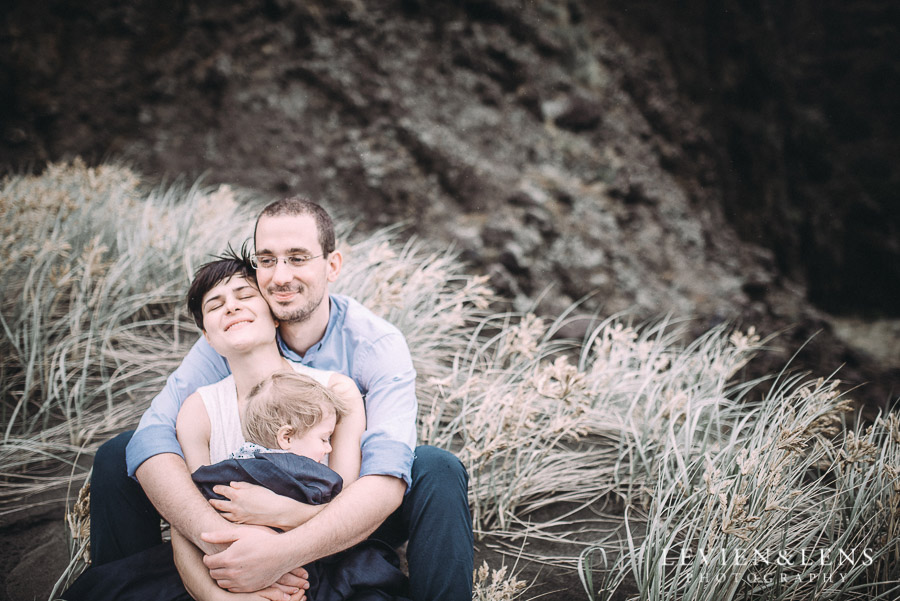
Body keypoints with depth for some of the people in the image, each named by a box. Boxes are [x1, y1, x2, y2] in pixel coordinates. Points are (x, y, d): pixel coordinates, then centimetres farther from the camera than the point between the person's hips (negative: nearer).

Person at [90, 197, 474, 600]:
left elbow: (387, 478, -35)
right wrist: (215, 537, -45)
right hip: (250, 504, 2)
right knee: (118, 454, -12)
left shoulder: (378, 344, -21)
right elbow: (153, 437, -27)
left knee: (437, 470, -31)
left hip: (347, 517, -2)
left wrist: (284, 552, -49)